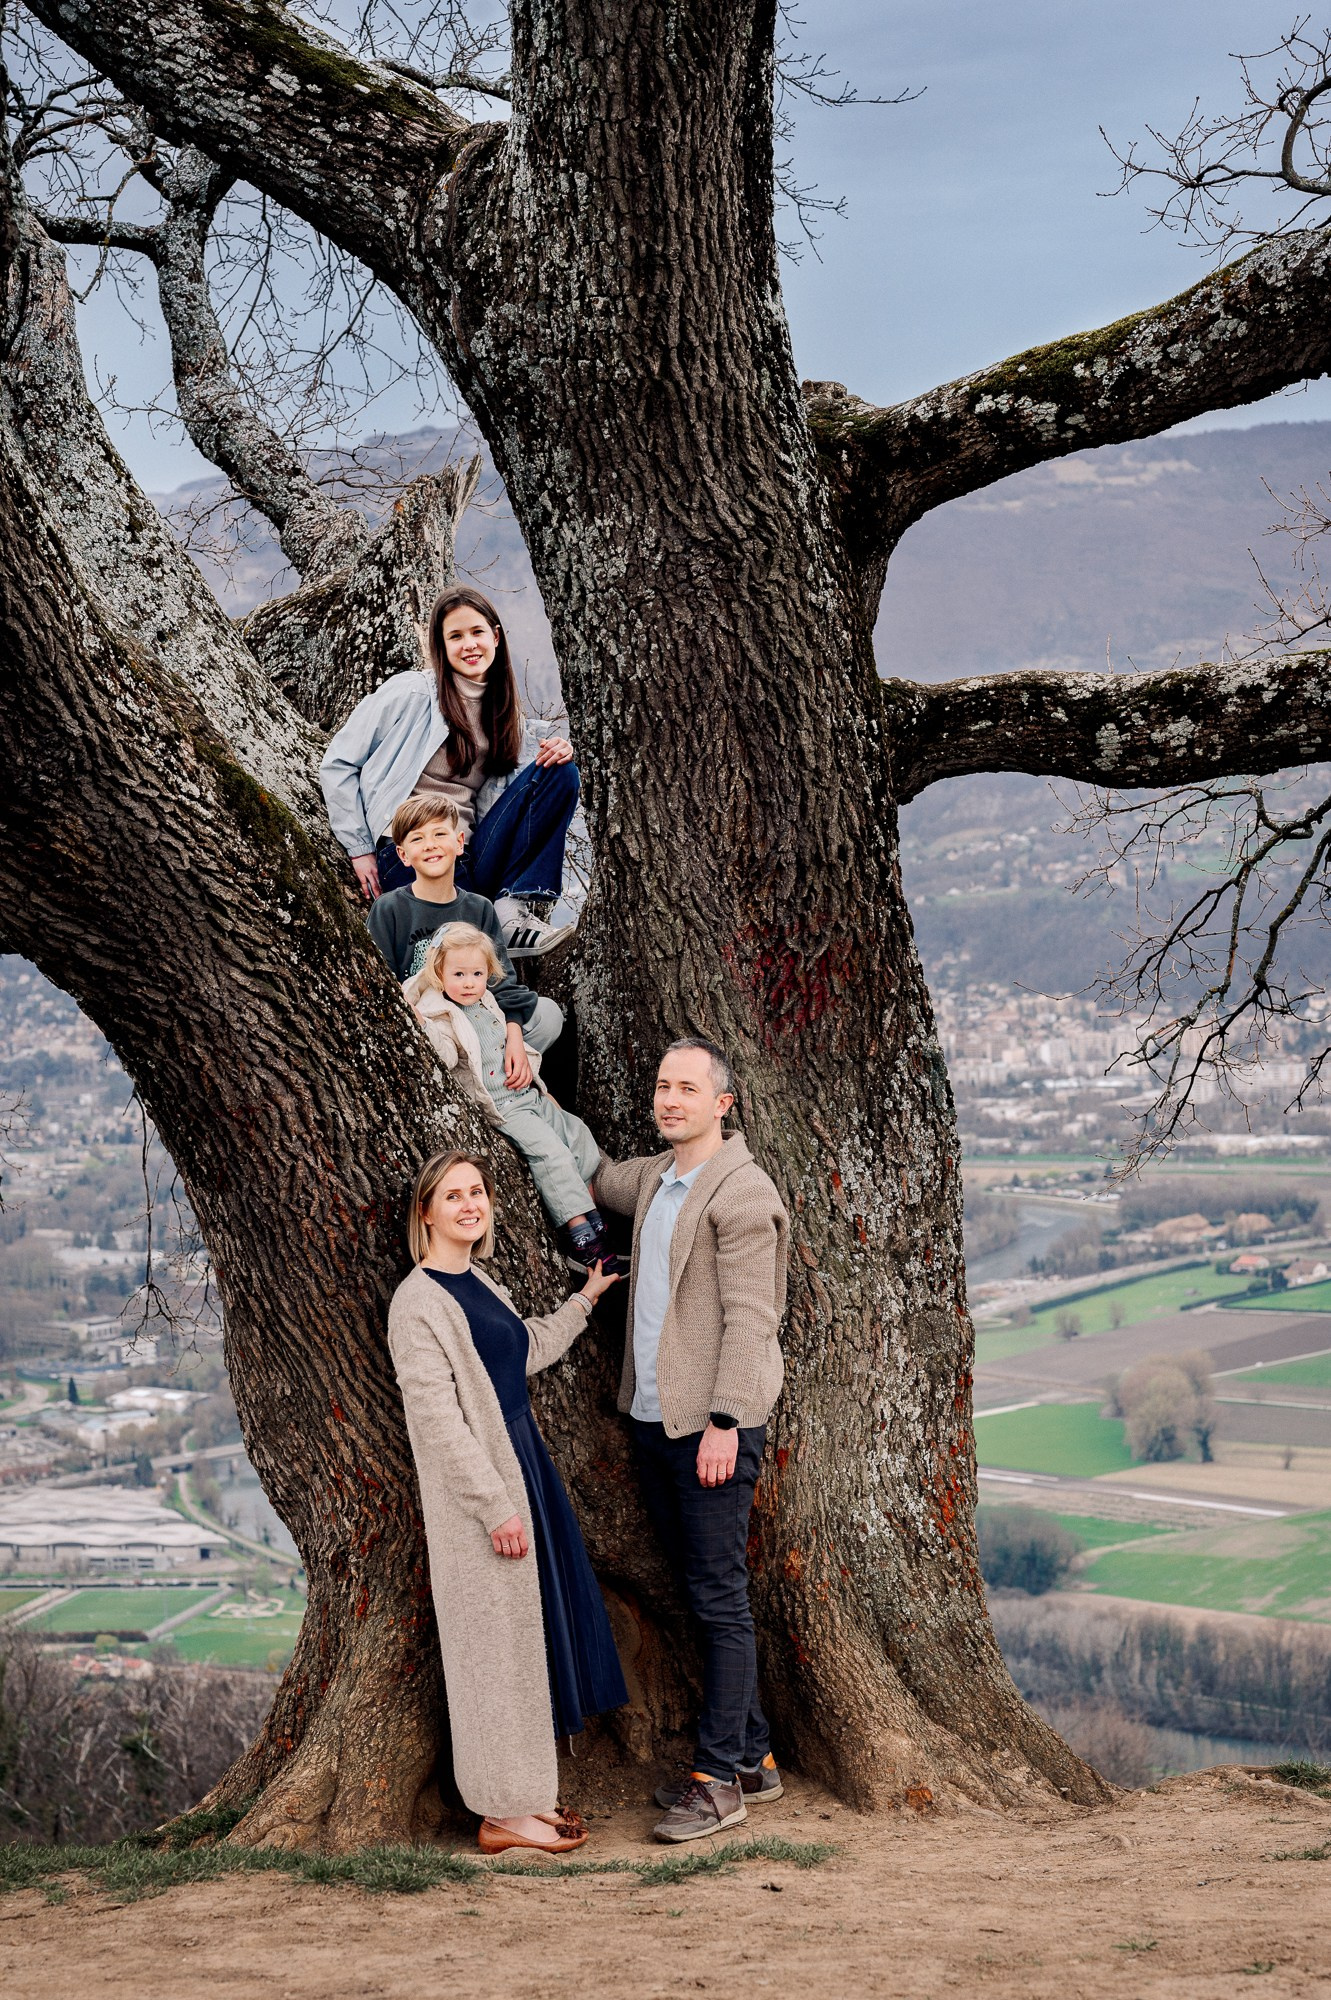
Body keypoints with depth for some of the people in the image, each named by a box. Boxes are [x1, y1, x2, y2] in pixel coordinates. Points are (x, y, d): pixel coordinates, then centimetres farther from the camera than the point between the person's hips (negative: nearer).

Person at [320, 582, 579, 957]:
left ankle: (516, 907, -18)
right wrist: (360, 849, -3)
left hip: (473, 857, 7)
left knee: (560, 774, -12)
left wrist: (556, 747, -3)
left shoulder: (501, 709, 16)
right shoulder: (410, 694, -1)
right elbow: (337, 764, 0)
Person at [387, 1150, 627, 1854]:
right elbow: (438, 1418, -20)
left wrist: (586, 1300, 28)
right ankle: (504, 1813, 6)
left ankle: (528, 1795, 23)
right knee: (499, 1642, -3)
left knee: (534, 1632, 13)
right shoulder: (418, 1302, -16)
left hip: (522, 1471, 9)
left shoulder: (480, 1286, 12)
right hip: (480, 1488, -9)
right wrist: (496, 1507, -21)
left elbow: (528, 1351, 29)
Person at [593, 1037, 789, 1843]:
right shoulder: (654, 1179, 13)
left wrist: (723, 1422, -21)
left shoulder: (741, 1192, -12)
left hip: (714, 1423, -9)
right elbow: (594, 1177, 34)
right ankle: (752, 1756, 22)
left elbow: (748, 1318, -17)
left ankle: (721, 1777, 0)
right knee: (703, 1592, 13)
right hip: (655, 1416, 9)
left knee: (721, 1598, -4)